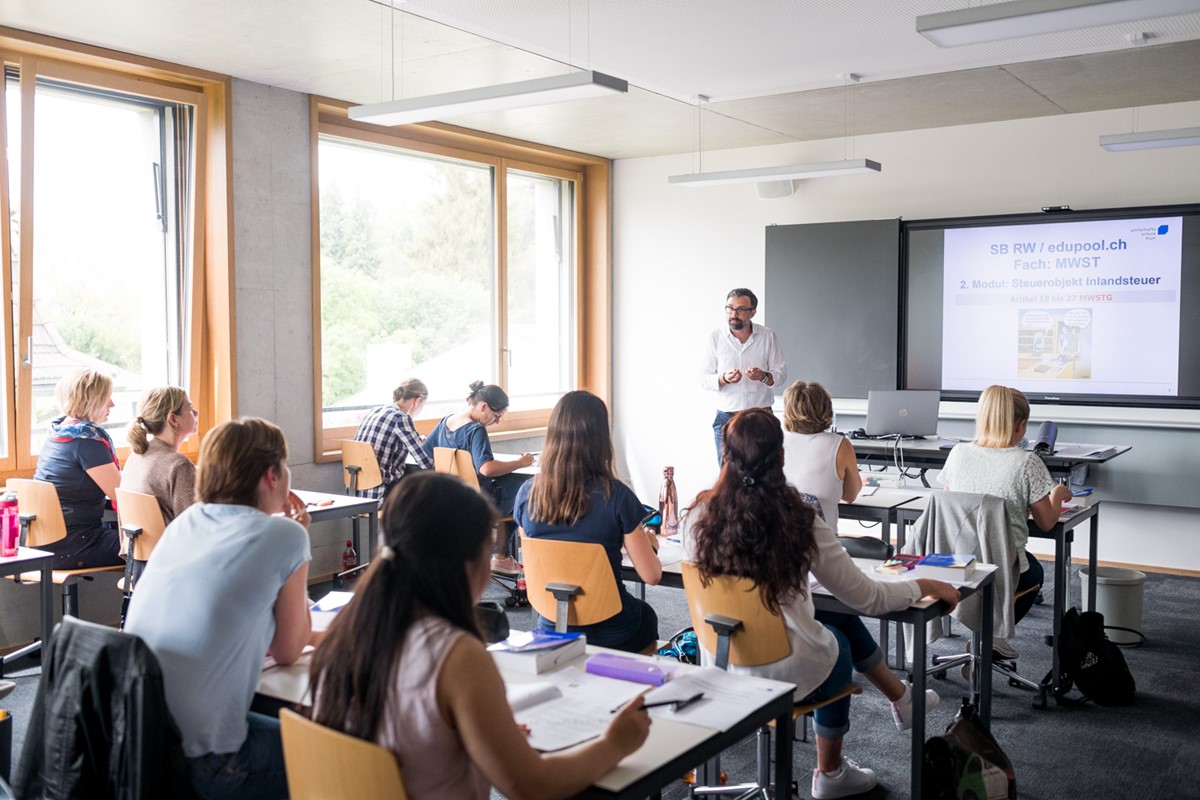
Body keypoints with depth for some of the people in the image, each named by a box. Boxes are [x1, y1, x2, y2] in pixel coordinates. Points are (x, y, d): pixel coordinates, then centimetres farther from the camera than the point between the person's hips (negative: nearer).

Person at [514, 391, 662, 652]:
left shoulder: (527, 494, -12)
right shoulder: (616, 496, -22)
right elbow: (652, 576, -14)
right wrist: (648, 543, 8)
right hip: (611, 635, -3)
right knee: (646, 615, 33)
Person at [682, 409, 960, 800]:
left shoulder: (698, 517, -11)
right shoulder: (796, 519, -19)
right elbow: (866, 598, -11)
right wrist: (926, 586, 7)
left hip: (720, 667, 4)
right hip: (785, 673, -4)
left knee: (840, 617, 27)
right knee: (838, 644, 32)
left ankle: (900, 698, 49)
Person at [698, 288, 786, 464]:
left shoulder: (768, 336, 1)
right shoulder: (716, 337, 0)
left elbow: (781, 372, 3)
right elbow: (704, 378, 0)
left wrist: (764, 376, -18)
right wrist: (724, 379, -20)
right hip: (726, 417, 0)